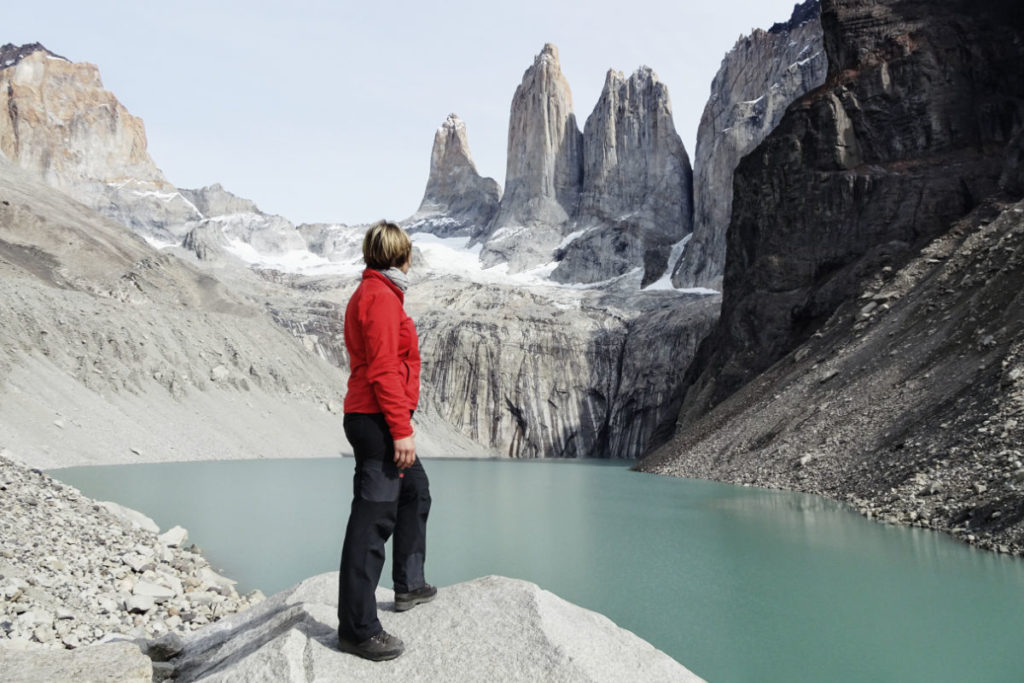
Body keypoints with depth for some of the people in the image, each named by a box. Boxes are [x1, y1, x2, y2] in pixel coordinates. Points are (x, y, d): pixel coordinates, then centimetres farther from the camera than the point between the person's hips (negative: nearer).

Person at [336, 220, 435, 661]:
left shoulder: (371, 293, 16)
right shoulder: (381, 298, -15)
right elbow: (383, 371, -22)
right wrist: (401, 431, -22)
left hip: (376, 421, 11)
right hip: (379, 421, -11)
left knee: (415, 491, 24)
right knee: (373, 518, -6)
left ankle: (409, 585, 36)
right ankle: (356, 628, 2)